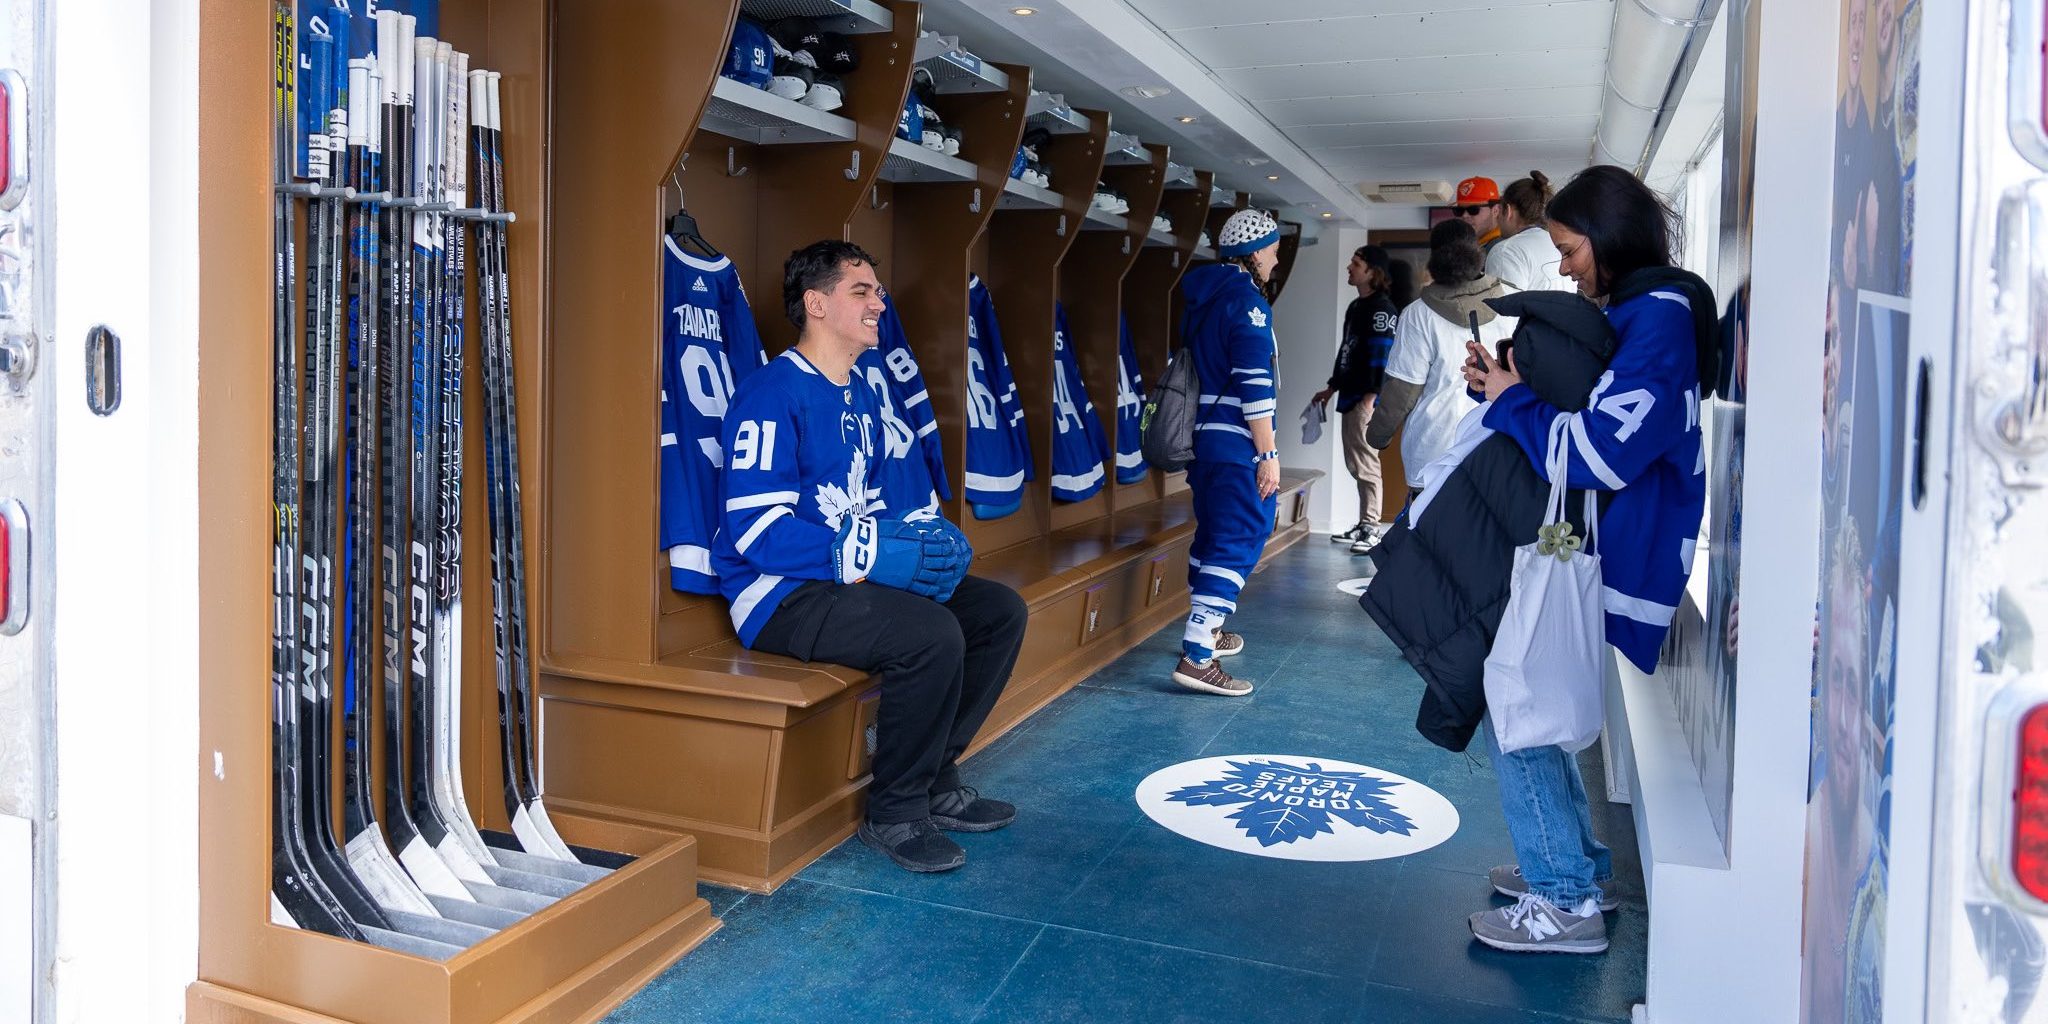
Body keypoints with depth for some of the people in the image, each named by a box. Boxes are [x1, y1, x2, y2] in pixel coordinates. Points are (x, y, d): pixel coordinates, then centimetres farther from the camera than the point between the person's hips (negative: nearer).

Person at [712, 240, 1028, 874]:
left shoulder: (860, 395, 16)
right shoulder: (773, 394, -14)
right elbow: (755, 530, -22)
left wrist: (926, 530, 1)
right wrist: (873, 557, -25)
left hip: (855, 576, 10)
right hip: (782, 596, -10)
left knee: (1000, 611, 2)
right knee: (931, 636, -31)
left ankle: (934, 779, 12)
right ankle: (895, 814, -9)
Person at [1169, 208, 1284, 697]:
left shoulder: (1201, 298, 15)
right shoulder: (1247, 301, -12)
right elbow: (1254, 385, -19)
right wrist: (1269, 454, -17)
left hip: (1201, 435, 9)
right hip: (1237, 443, -9)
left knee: (1214, 532, 20)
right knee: (1240, 540, -9)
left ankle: (1207, 630, 32)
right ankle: (1196, 656, -16)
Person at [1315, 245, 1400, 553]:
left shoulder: (1381, 308, -10)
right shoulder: (1356, 307, 19)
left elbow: (1381, 356, -17)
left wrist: (1370, 398, -22)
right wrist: (1332, 388, 25)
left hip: (1367, 401, -10)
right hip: (1351, 398, 10)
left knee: (1365, 464, -8)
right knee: (1357, 465, 13)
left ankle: (1371, 531, -3)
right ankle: (1364, 525, 20)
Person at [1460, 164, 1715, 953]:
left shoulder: (1658, 319, -18)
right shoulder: (1629, 314, 14)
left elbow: (1600, 454, -26)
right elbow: (1577, 414, 19)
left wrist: (1511, 399, -14)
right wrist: (1508, 384, 3)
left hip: (1608, 568, -10)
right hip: (1579, 551, 10)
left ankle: (1565, 902, 5)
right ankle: (1579, 866, 30)